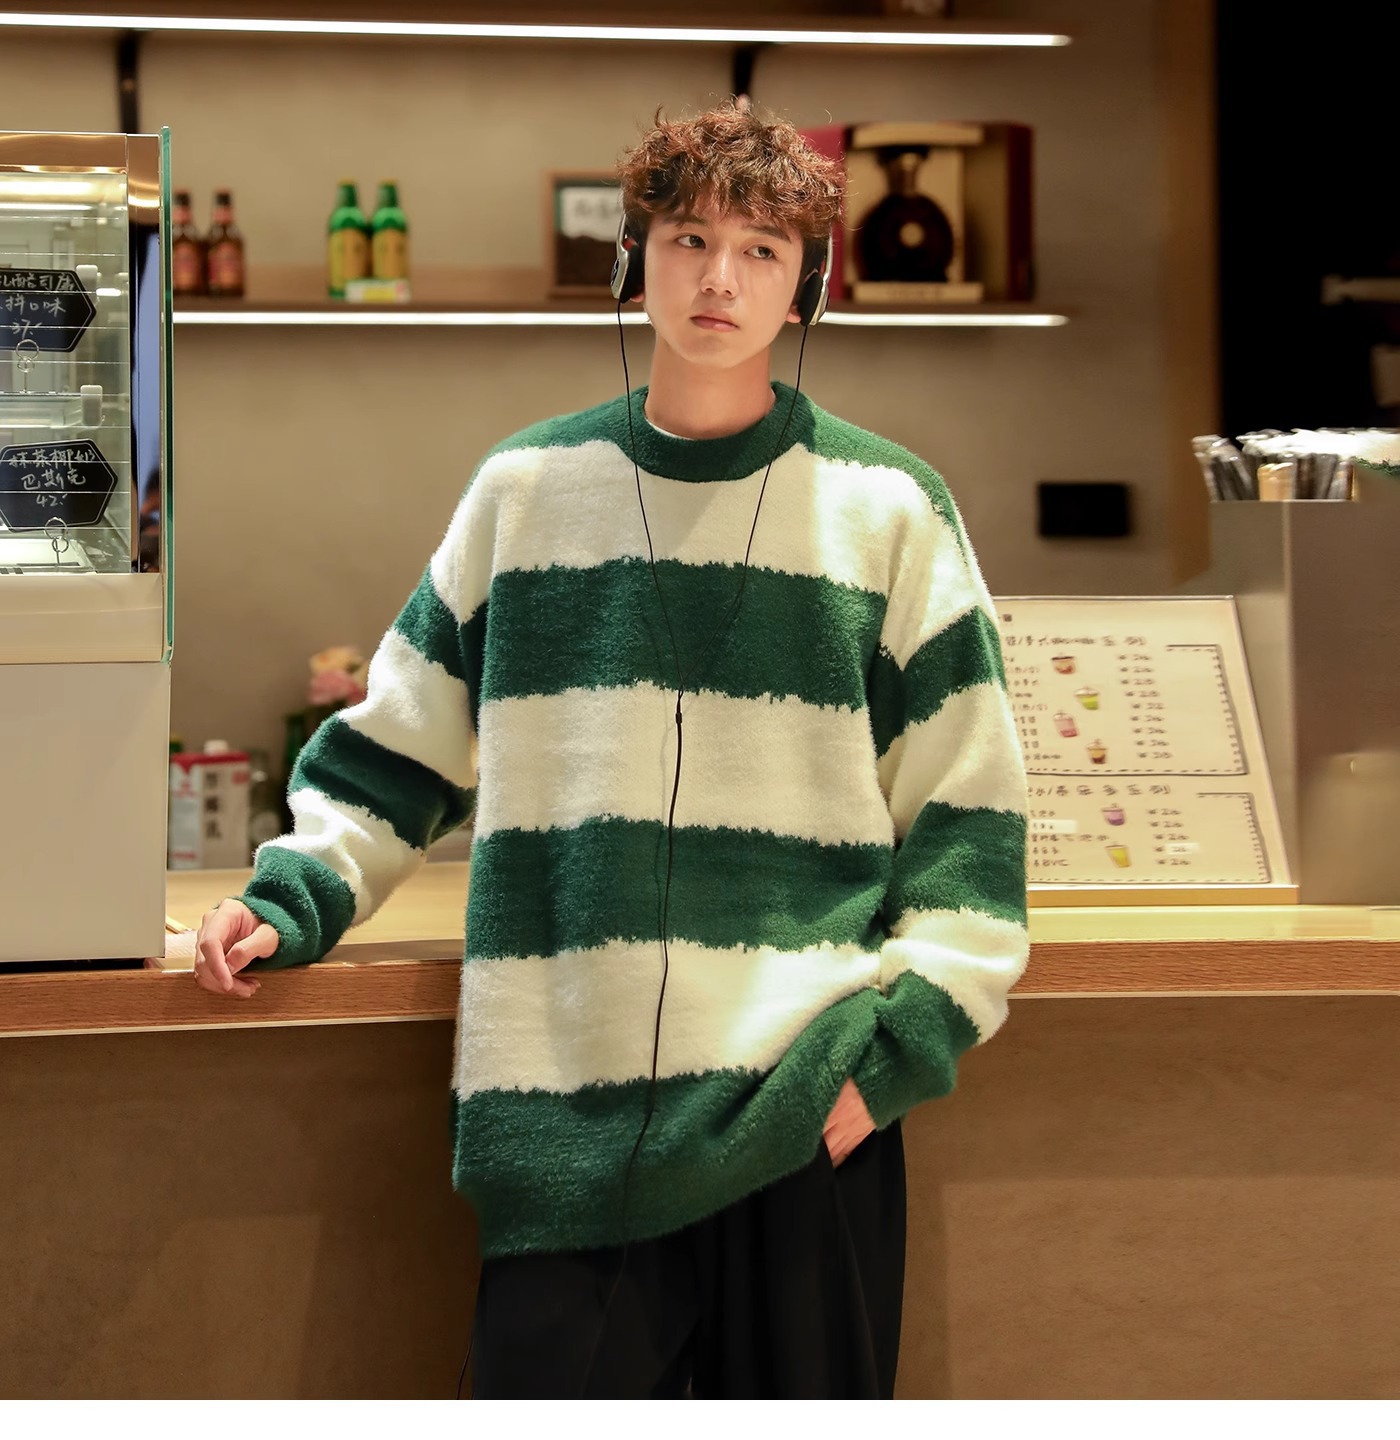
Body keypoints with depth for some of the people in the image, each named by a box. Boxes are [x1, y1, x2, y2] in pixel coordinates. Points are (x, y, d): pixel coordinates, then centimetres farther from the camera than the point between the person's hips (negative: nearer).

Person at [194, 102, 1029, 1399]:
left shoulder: (886, 507, 4)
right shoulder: (525, 490, 10)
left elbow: (968, 810, 5)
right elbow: (406, 743, 17)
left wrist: (903, 1044, -5)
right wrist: (296, 898, 3)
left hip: (807, 1114, -1)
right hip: (561, 1120, 1)